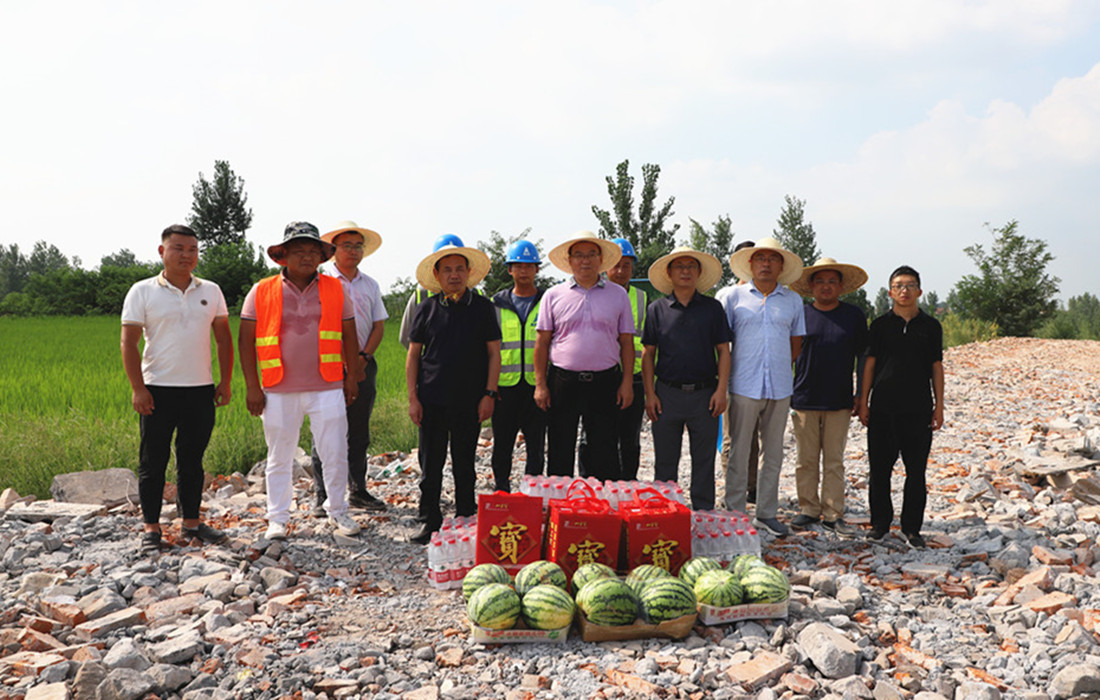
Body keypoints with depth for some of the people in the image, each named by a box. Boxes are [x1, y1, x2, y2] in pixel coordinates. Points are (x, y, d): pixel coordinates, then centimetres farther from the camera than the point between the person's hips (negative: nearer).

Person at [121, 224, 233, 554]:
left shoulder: (211, 291, 9)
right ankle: (151, 527, 13)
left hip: (201, 390, 3)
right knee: (153, 461, 3)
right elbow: (129, 342, -3)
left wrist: (225, 381, 6)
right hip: (158, 390, -3)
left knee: (192, 460, 12)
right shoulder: (143, 291, -1)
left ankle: (191, 521, 21)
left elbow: (223, 339, 12)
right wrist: (137, 388, -10)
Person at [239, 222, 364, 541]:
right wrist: (253, 387, -2)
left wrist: (352, 377, 8)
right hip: (279, 391, -1)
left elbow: (349, 336, 11)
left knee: (335, 453, 3)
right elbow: (246, 340, 2)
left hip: (327, 388, 1)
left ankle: (338, 511, 22)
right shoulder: (262, 291, 2)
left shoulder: (335, 290, 6)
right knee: (279, 457, 8)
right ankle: (277, 518, 22)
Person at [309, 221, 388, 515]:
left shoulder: (370, 285, 13)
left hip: (362, 365, 4)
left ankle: (358, 491, 20)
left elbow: (379, 325, 11)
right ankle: (323, 496, 4)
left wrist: (363, 356, -4)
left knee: (359, 433, 10)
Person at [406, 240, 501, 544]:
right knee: (431, 464, 4)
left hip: (469, 401, 0)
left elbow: (494, 352, 4)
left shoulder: (482, 307, 3)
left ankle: (466, 519, 22)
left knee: (465, 463, 10)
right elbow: (413, 354, 7)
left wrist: (489, 394, -4)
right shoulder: (427, 308, 4)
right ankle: (430, 521, 15)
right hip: (432, 399, 1)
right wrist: (413, 398, 1)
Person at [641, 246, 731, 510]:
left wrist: (721, 390, -5)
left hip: (704, 394, 0)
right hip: (667, 393, 0)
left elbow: (723, 351, 5)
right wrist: (650, 394, -1)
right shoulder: (657, 309, 7)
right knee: (665, 461, 7)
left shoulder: (713, 308, 7)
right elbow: (648, 353, 7)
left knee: (704, 460, 6)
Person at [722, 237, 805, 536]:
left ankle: (766, 513, 19)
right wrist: (726, 376, 3)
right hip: (744, 387, -3)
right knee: (739, 452, 0)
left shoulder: (793, 300, 11)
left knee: (774, 453, 9)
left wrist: (779, 368, 9)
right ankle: (734, 512, 10)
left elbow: (796, 344, 17)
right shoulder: (735, 296, 4)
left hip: (780, 388, 3)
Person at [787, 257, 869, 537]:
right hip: (804, 399, 0)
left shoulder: (854, 315, 5)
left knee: (834, 461, 5)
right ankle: (809, 510, 16)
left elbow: (864, 357, 10)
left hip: (839, 401, 0)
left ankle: (833, 514, 13)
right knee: (807, 460, 5)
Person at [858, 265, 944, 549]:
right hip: (882, 408, 0)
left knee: (916, 471, 3)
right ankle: (880, 523, 17)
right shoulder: (880, 325, 6)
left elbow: (937, 367, 9)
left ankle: (912, 528, 14)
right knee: (879, 469, 4)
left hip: (918, 409, 0)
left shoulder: (931, 326, 7)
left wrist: (939, 406, 4)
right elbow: (870, 364, 7)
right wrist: (863, 402, 3)